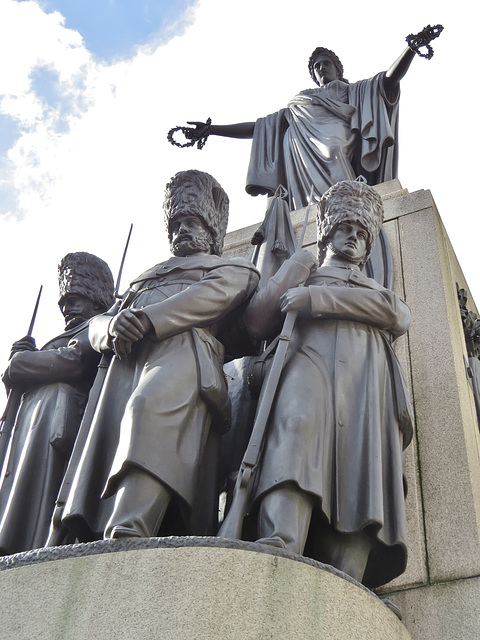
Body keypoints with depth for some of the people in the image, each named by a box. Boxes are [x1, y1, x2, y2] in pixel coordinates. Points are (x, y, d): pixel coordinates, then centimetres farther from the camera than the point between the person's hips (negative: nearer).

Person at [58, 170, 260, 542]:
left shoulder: (232, 268, 29)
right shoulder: (148, 278, 44)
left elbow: (218, 294, 2)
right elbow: (97, 323, 30)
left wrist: (148, 318, -11)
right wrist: (112, 328, 1)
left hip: (183, 349, -5)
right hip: (128, 362, 6)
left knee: (150, 406, -37)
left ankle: (127, 537, -55)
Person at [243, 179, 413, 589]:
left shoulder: (381, 292, 39)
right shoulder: (304, 272, 37)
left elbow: (398, 314, 10)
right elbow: (257, 322, 19)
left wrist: (316, 298, 2)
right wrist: (294, 272, 17)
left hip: (369, 379, 2)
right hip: (311, 358, -2)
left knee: (364, 472, -23)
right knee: (297, 422, -35)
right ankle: (280, 544, -55)